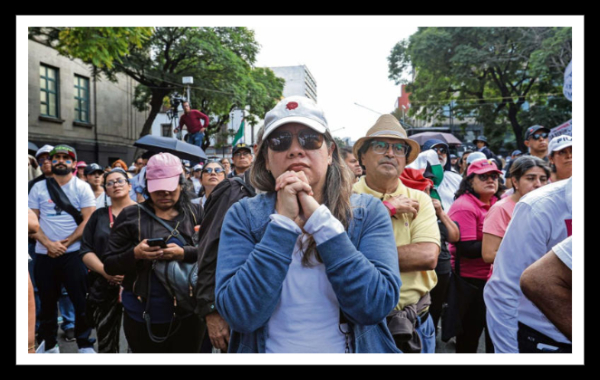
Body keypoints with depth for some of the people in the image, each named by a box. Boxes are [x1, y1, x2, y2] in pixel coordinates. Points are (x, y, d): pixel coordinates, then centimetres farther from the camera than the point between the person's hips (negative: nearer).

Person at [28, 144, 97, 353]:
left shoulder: (82, 187, 0)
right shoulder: (38, 187, 7)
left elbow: (88, 220, -5)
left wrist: (65, 243, -12)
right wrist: (49, 244, -12)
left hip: (74, 252, -2)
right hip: (44, 254, 3)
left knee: (81, 300, -1)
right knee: (47, 301, 12)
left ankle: (84, 344, 12)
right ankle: (49, 344, 27)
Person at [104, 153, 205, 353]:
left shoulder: (195, 213, 1)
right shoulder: (130, 216, 0)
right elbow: (109, 265, 0)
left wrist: (184, 253, -23)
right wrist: (135, 254, -19)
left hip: (188, 314, 1)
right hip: (143, 316, 0)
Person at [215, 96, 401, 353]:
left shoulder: (368, 212, -10)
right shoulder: (243, 216, -11)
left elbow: (377, 306, -21)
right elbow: (239, 315, -21)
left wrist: (320, 219, -25)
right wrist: (283, 221, -24)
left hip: (349, 350, 1)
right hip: (270, 351, 0)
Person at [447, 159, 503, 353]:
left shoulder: (499, 203, 6)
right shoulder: (463, 206, -17)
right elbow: (467, 249, -23)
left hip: (495, 277, 7)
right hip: (471, 279, -7)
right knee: (470, 332, 8)